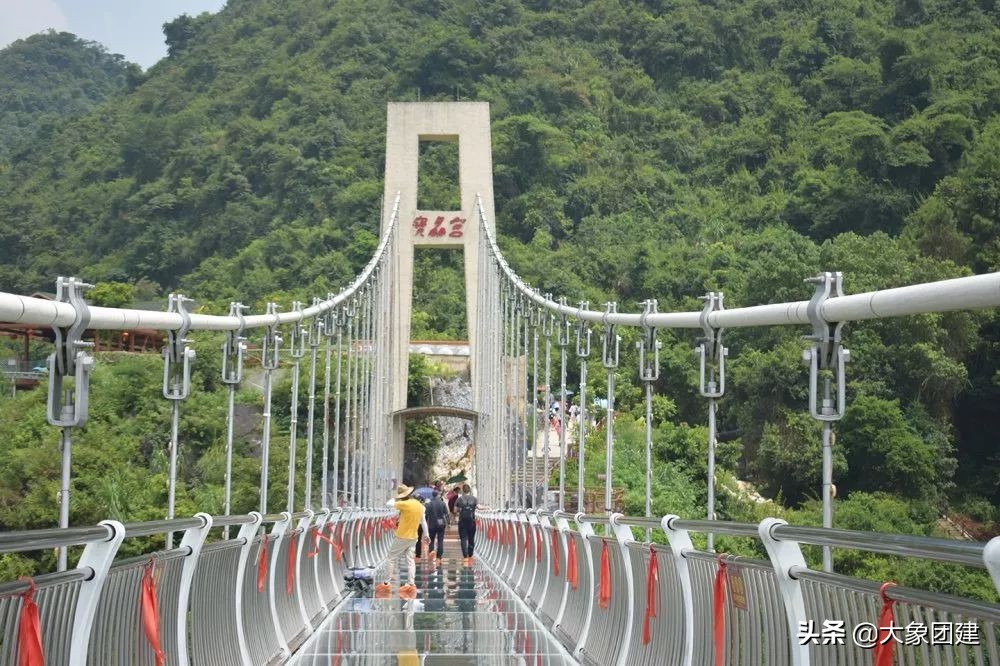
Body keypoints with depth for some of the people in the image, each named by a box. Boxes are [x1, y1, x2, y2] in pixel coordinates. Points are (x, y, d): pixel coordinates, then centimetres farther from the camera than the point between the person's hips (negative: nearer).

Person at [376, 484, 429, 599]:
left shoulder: (405, 504, -17)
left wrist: (395, 499, 9)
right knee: (410, 560, 9)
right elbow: (423, 522, 11)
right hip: (413, 538, 6)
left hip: (402, 537, -6)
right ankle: (410, 584, 4)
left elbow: (388, 504, -9)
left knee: (391, 558, 3)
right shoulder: (420, 505, 4)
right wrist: (426, 535, 19)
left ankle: (387, 583, 4)